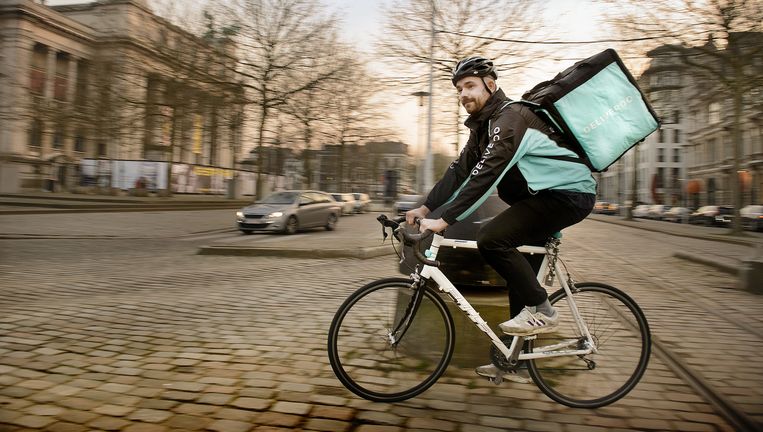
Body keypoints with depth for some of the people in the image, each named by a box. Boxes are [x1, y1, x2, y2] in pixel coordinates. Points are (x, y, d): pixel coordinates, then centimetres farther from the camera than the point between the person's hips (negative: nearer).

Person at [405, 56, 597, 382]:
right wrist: (425, 208, 0)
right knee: (519, 271, 10)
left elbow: (485, 175, -32)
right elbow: (460, 170, 8)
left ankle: (541, 310, -7)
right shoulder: (483, 125, 10)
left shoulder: (511, 118, -21)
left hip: (569, 194, -10)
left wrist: (444, 220, -34)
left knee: (491, 240, -24)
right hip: (544, 195, 10)